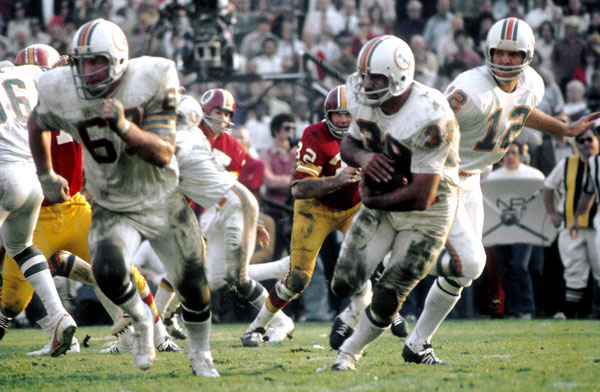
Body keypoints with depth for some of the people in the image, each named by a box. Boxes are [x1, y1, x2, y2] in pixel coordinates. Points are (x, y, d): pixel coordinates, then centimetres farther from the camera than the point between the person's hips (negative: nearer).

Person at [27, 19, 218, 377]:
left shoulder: (151, 80, -23)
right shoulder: (62, 93, -17)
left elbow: (163, 154, -24)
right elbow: (38, 124, 9)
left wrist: (124, 126, -39)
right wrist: (46, 175, 9)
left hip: (163, 204, 0)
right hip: (113, 210, 0)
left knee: (194, 288, 7)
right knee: (108, 271, -29)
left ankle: (201, 356, 37)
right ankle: (141, 319, 5)